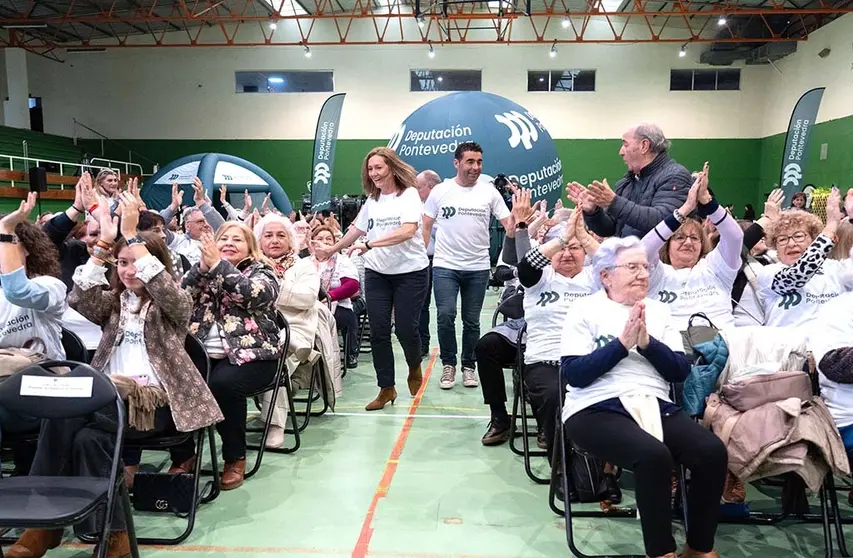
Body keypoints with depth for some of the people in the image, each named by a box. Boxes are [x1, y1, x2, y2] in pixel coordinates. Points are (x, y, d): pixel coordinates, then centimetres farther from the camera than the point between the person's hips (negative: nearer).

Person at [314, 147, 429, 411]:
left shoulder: (409, 194, -9)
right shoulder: (372, 199, 8)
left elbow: (407, 231, -23)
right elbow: (357, 229, 21)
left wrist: (369, 245, -30)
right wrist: (331, 249, 24)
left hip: (410, 271, -4)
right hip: (377, 272, 5)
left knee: (405, 328, -1)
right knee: (378, 331, 1)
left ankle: (415, 368, 32)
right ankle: (386, 388, 14)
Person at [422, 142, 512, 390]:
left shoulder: (489, 191, 0)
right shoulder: (440, 190, -1)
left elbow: (509, 225, -2)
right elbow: (425, 227, 2)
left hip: (478, 268, 1)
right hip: (445, 266, -1)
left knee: (471, 321, 10)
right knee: (446, 315, -11)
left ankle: (469, 366, 26)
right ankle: (448, 364, 10)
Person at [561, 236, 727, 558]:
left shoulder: (658, 310, 16)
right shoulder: (585, 310, 2)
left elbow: (681, 371, 7)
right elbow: (573, 374, -9)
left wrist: (648, 343, -9)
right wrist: (622, 343, -14)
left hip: (655, 405, 5)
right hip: (596, 409, -5)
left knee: (713, 451, -21)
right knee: (654, 455, -32)